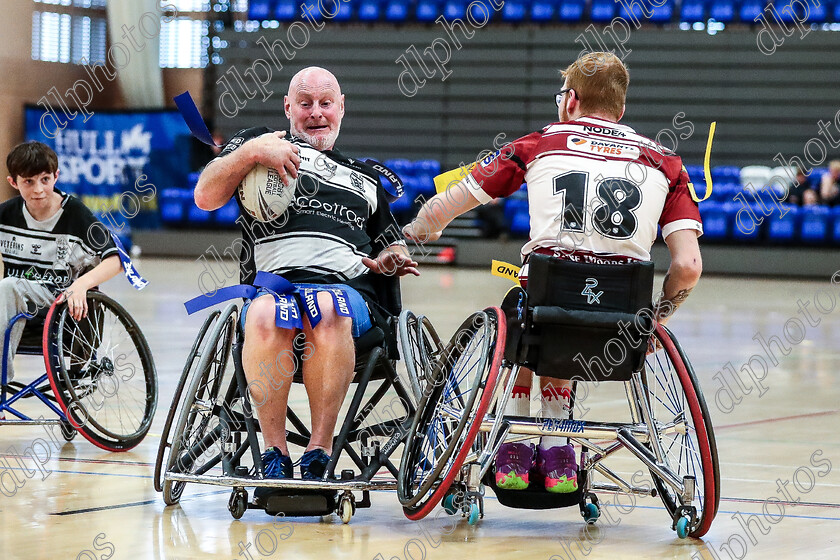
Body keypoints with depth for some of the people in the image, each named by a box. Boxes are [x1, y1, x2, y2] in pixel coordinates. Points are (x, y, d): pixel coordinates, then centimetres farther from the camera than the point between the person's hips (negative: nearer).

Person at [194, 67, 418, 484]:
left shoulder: (366, 179, 33)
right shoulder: (260, 140, 23)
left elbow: (393, 246, 38)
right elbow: (206, 197, 9)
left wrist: (392, 260, 14)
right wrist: (249, 153, -5)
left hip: (346, 288, 1)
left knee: (326, 310, -39)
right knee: (265, 316, -40)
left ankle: (319, 451, -35)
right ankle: (274, 452, -29)